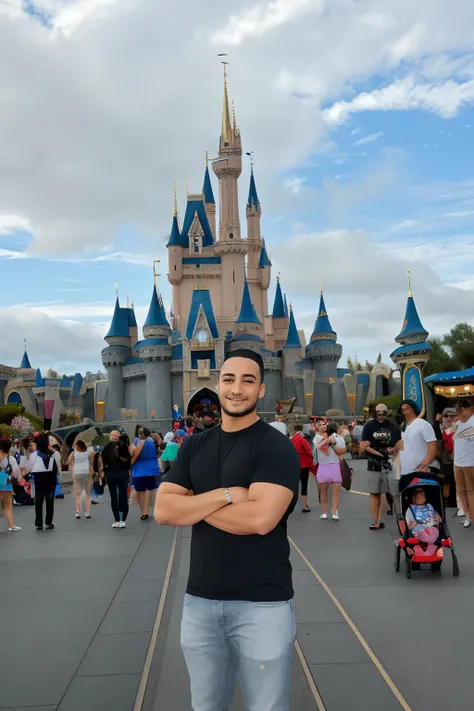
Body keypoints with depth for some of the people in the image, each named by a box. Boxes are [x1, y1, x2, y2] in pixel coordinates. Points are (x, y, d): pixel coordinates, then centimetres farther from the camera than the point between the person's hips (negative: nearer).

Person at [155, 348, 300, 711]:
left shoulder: (277, 446, -10)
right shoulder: (194, 446, 7)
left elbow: (260, 517, -24)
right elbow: (163, 510, -3)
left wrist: (193, 506, -10)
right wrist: (224, 495, -16)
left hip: (262, 604, -5)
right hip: (200, 600, 6)